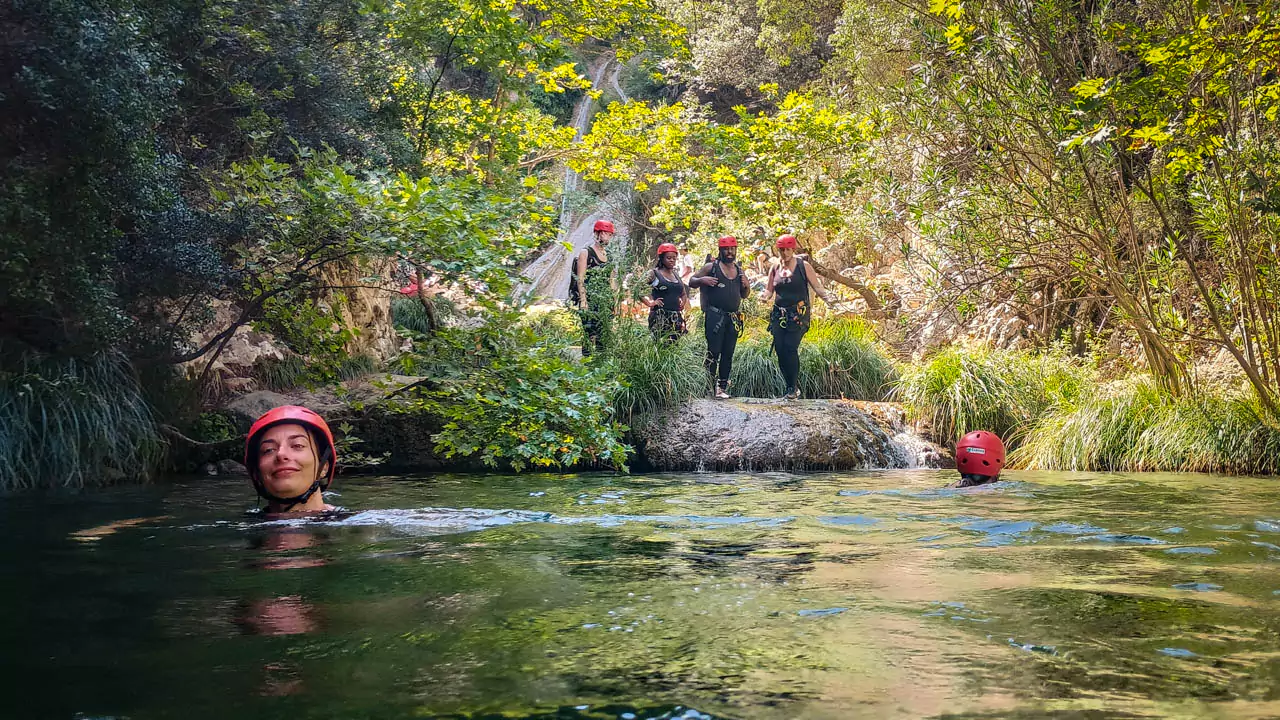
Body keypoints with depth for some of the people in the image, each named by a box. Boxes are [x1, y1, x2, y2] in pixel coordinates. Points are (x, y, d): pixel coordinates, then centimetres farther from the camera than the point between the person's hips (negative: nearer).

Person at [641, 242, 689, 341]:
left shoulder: (676, 275, 19)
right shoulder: (654, 274, 0)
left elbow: (684, 294, 34)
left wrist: (683, 303, 16)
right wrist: (649, 303, -10)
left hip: (676, 318, 6)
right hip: (660, 317, -6)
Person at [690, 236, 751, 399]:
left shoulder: (739, 270, 16)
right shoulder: (711, 267, 2)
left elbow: (744, 295, 23)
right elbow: (691, 281, 4)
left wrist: (746, 285, 1)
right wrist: (702, 280, -17)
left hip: (733, 317, 5)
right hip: (715, 316, -5)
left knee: (728, 353, 6)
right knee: (714, 352, -8)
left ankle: (722, 387, 11)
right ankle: (710, 386, -6)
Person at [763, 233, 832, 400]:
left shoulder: (803, 267, 1)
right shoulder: (774, 269, 11)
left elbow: (817, 287, 2)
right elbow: (769, 291, 16)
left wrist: (826, 298, -17)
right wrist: (765, 296, -7)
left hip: (798, 314, -4)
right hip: (779, 314, 4)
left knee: (790, 348, -17)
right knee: (779, 349, -4)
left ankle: (793, 388, -10)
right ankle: (792, 386, 9)